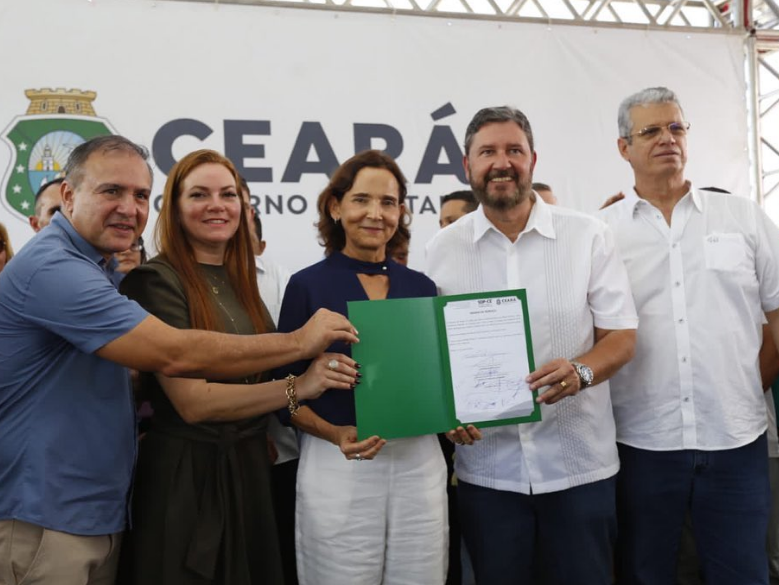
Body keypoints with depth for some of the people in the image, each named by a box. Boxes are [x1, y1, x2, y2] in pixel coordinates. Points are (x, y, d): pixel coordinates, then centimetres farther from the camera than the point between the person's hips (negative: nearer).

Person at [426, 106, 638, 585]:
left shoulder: (589, 235, -2)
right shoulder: (442, 249, 1)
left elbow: (622, 336, -3)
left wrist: (580, 371, -23)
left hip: (580, 464, -1)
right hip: (486, 468, 1)